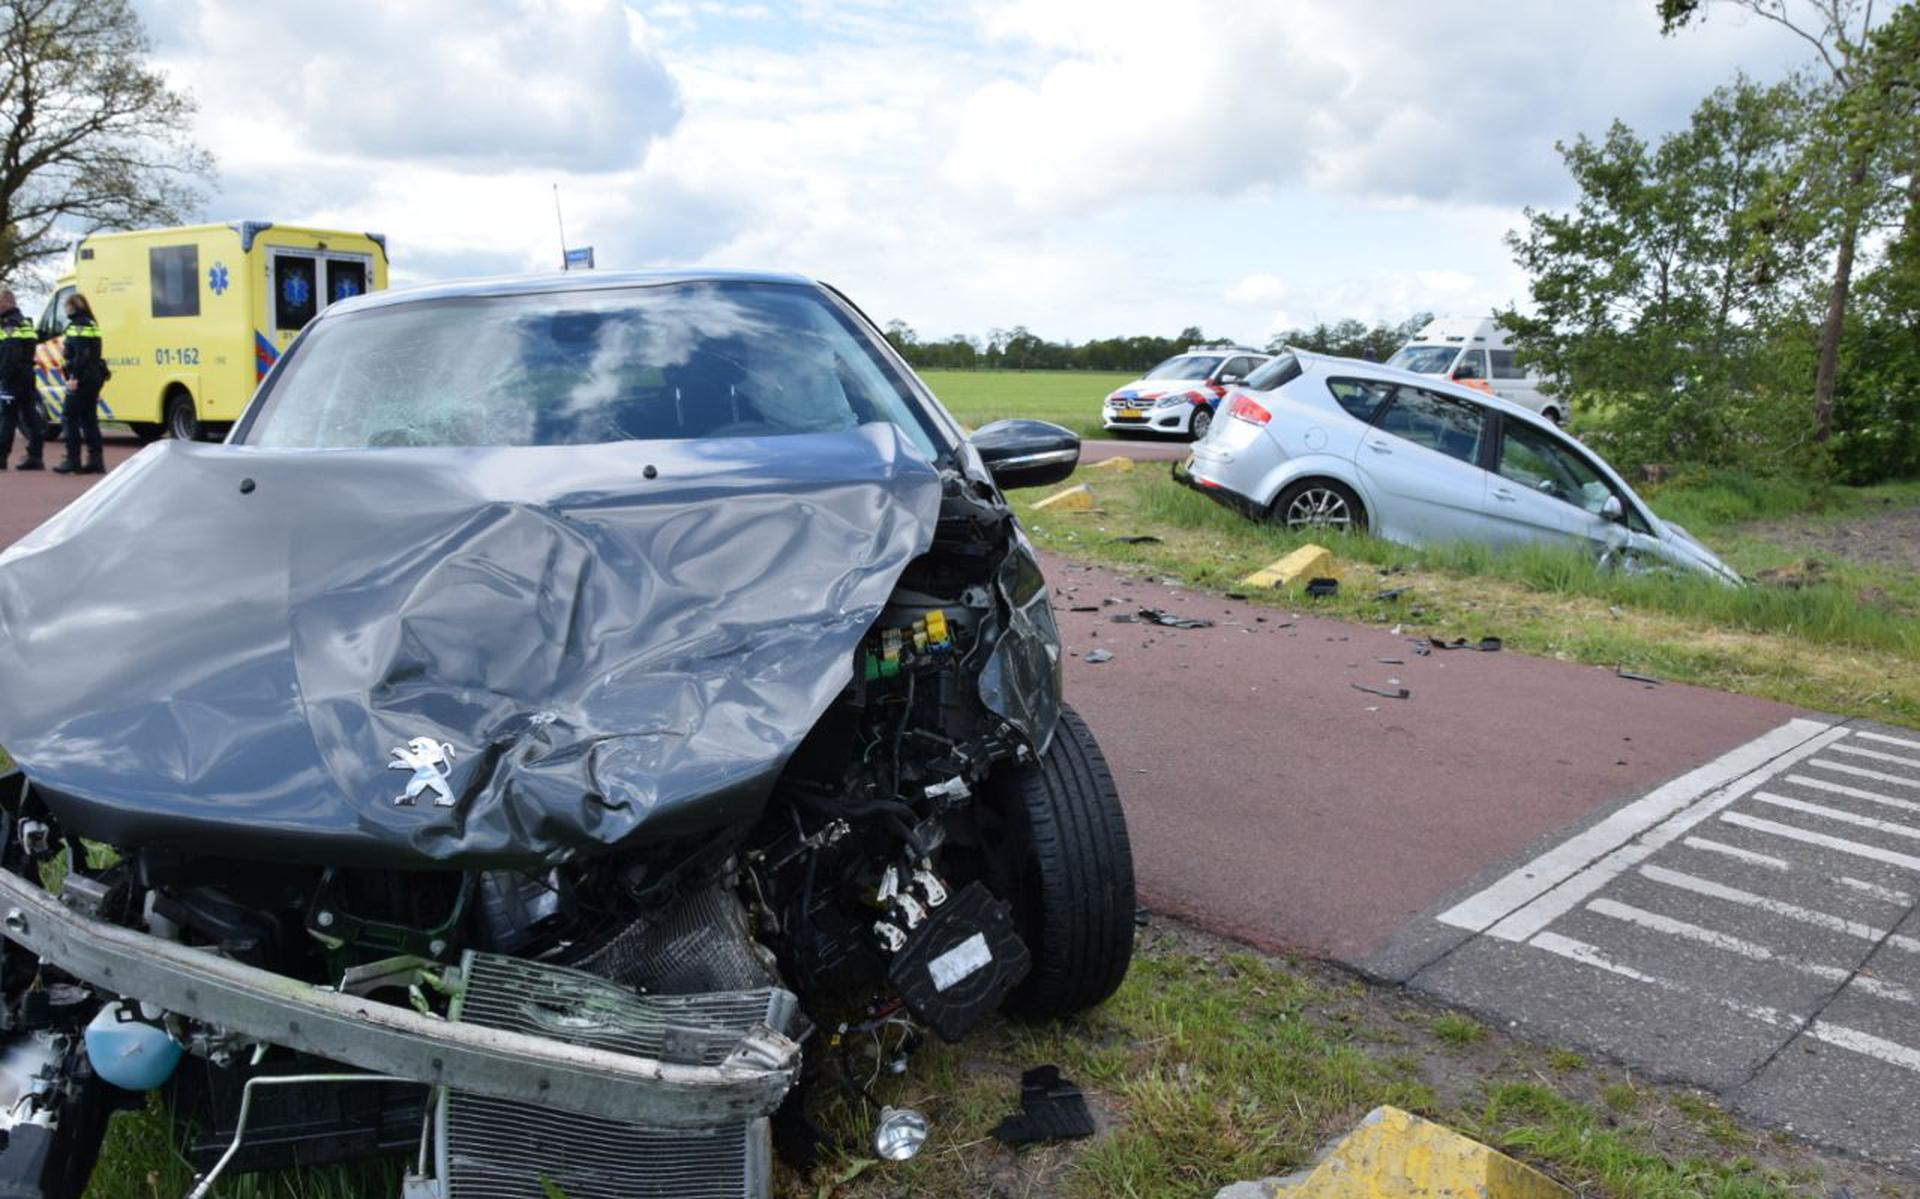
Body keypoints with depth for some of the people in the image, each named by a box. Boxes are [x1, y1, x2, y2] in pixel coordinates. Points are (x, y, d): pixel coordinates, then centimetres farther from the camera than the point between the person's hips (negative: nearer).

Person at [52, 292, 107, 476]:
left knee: (71, 419, -3)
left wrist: (74, 376, -22)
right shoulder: (91, 324, 17)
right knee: (89, 419, 10)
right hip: (95, 376, 9)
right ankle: (96, 460, 8)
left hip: (81, 379, -9)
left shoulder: (78, 326, -11)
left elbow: (81, 354, -21)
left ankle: (72, 460, -2)